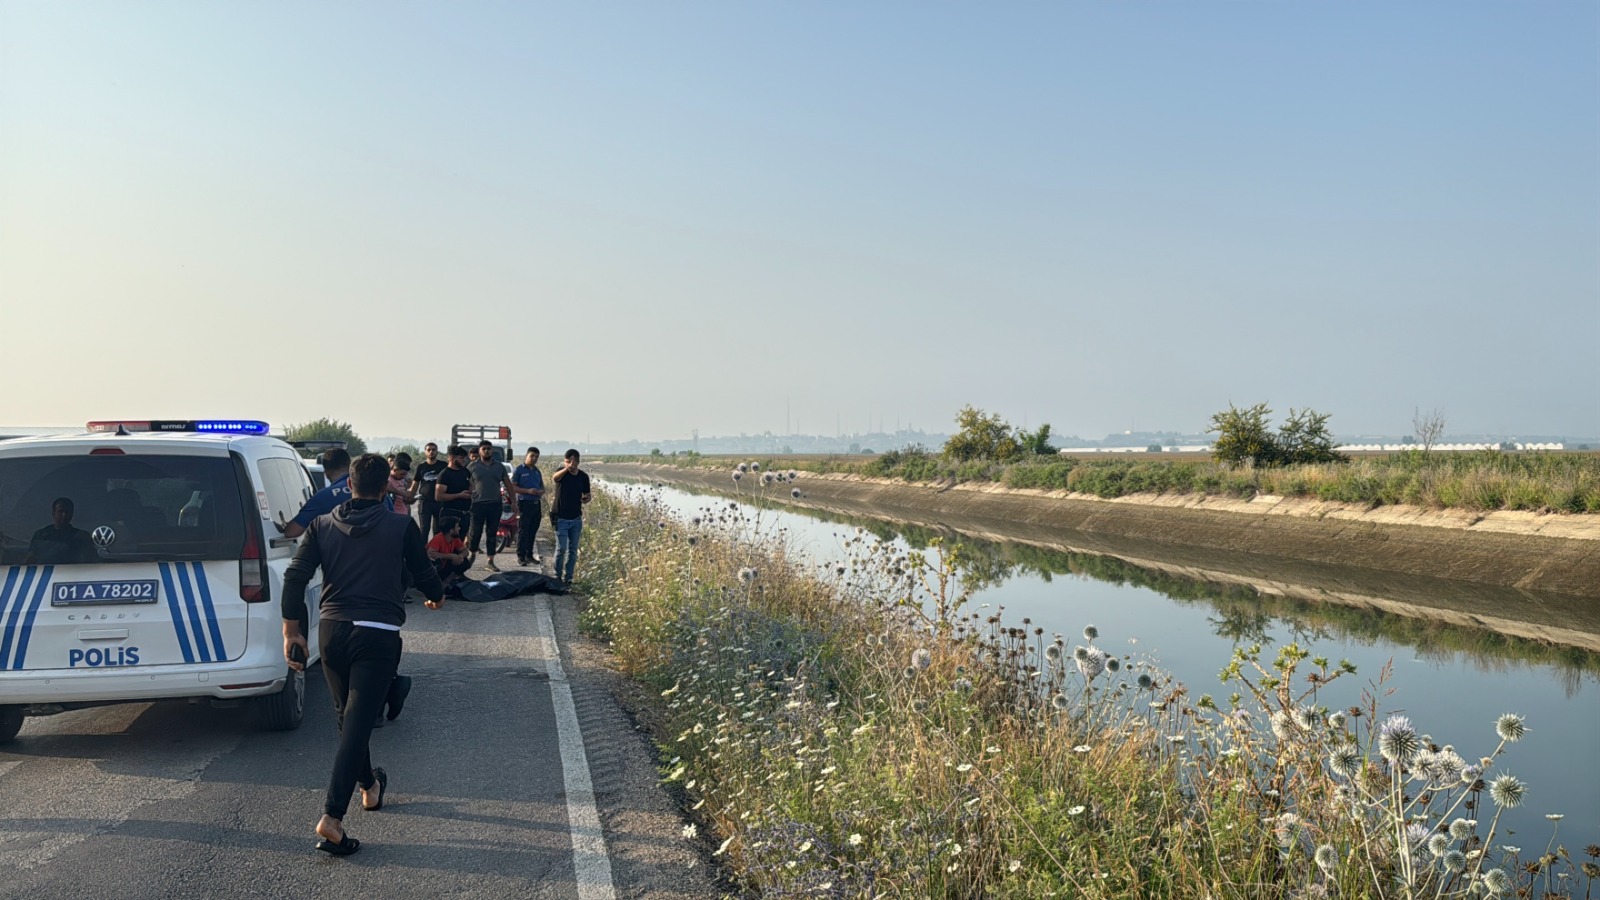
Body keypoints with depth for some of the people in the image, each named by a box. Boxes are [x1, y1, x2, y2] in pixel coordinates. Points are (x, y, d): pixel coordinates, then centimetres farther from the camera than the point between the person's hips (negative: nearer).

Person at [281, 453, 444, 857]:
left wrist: (291, 631, 7)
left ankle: (370, 786, 42)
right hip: (378, 635, -4)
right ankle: (331, 817, -15)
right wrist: (436, 597, 32)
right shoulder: (402, 528, 0)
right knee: (357, 723, -6)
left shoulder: (322, 526, 7)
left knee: (348, 717, 23)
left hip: (332, 631, 4)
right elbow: (425, 576, 10)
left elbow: (295, 577, 1)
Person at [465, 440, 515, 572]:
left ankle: (491, 562, 12)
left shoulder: (500, 466, 9)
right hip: (478, 504, -2)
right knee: (475, 532, 2)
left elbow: (508, 485, 11)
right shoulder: (472, 466, 2)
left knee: (492, 533, 6)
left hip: (495, 504, 2)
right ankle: (472, 553, 27)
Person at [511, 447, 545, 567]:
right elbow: (512, 486, -9)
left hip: (536, 503, 6)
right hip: (524, 503, -6)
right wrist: (528, 491, -19)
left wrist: (541, 492, -2)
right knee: (523, 531, -6)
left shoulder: (537, 471, 16)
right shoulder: (518, 470, -3)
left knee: (532, 531, 9)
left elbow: (542, 487, 23)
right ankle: (521, 557, -4)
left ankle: (529, 555, 18)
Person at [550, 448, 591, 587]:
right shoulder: (562, 472, -11)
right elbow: (555, 478, -37)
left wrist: (585, 499, -13)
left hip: (576, 519, 3)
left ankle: (568, 578, 18)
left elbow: (586, 496, 12)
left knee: (573, 550, 7)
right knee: (561, 549, -5)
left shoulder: (583, 476, 0)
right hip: (561, 518, -3)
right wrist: (565, 469, -58)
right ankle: (557, 576, 11)